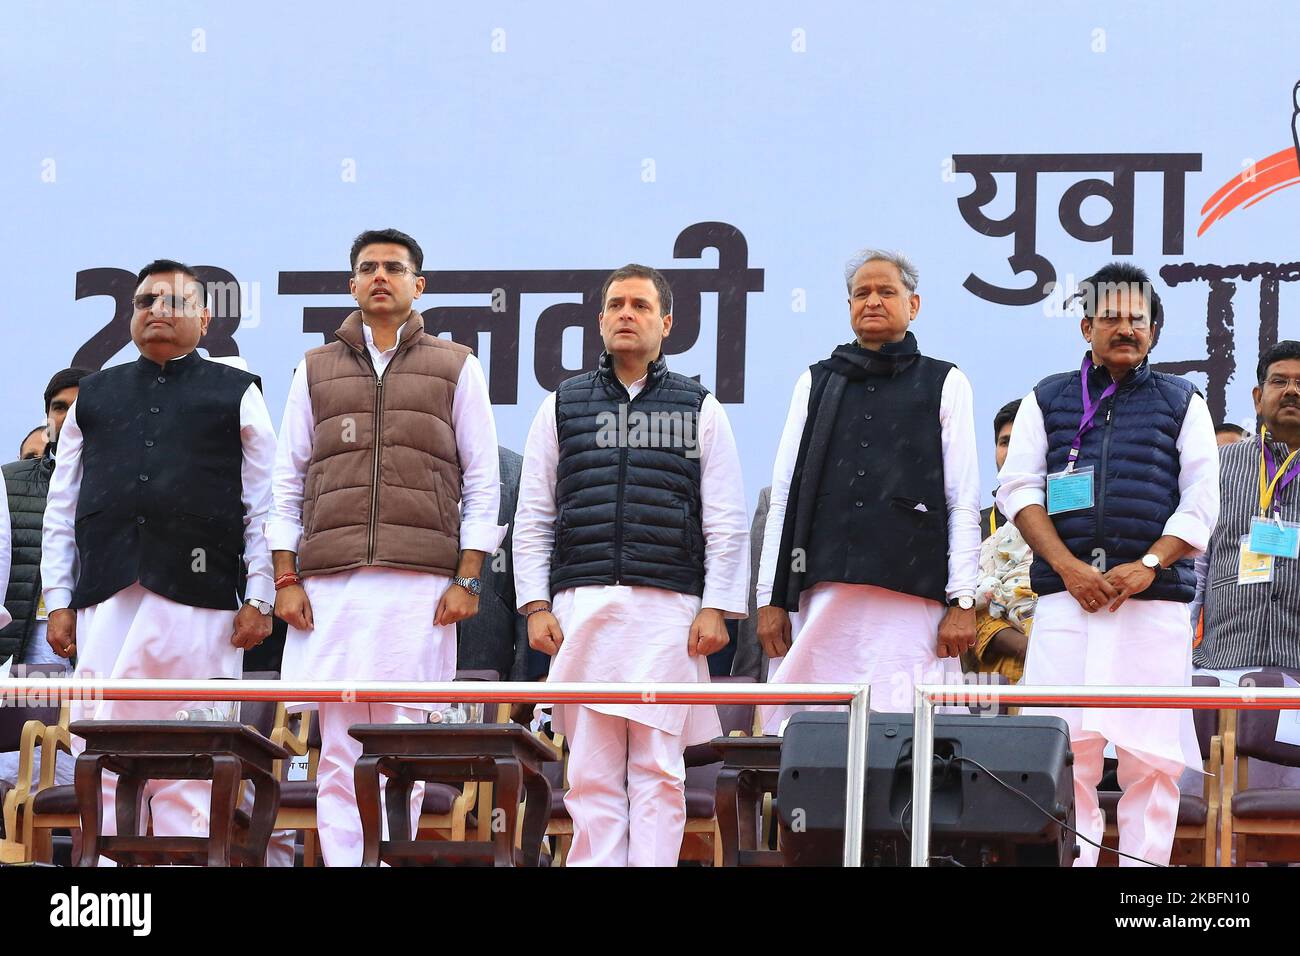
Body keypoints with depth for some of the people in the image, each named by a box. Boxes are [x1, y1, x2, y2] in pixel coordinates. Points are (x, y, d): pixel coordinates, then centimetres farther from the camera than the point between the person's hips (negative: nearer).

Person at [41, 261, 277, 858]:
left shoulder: (235, 395, 12)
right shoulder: (95, 395, 20)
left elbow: (264, 505, 7)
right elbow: (61, 506, 18)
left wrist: (259, 599, -2)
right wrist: (58, 599, 10)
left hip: (197, 595, -3)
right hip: (105, 599, 3)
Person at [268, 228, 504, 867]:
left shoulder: (456, 369, 12)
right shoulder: (316, 371, 17)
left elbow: (483, 482, 8)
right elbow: (287, 482, 15)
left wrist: (467, 579, -1)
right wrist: (286, 578, 5)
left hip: (421, 584, -1)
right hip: (329, 584, 2)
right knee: (338, 747, -2)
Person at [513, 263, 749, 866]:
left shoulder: (699, 409, 13)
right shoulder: (563, 406, 15)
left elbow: (726, 522, 8)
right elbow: (533, 518, 14)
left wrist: (716, 608, -2)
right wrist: (536, 604, 3)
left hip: (668, 607, -1)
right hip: (582, 607, 1)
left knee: (658, 771, -4)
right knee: (592, 771, -2)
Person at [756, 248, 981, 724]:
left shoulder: (944, 384, 13)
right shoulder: (817, 383, 20)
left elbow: (964, 503, 7)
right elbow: (782, 498, 16)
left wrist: (962, 601, -3)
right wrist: (770, 598, 8)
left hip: (912, 597, -2)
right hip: (822, 592, 2)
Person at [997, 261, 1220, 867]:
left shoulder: (1183, 404, 15)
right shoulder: (1048, 400, 16)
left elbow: (1201, 503, 7)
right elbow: (1018, 488, 7)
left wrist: (1148, 565, -9)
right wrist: (1069, 567, -7)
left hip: (1155, 598, 0)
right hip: (1067, 596, 0)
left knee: (1152, 756, -4)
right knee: (1062, 749, -9)